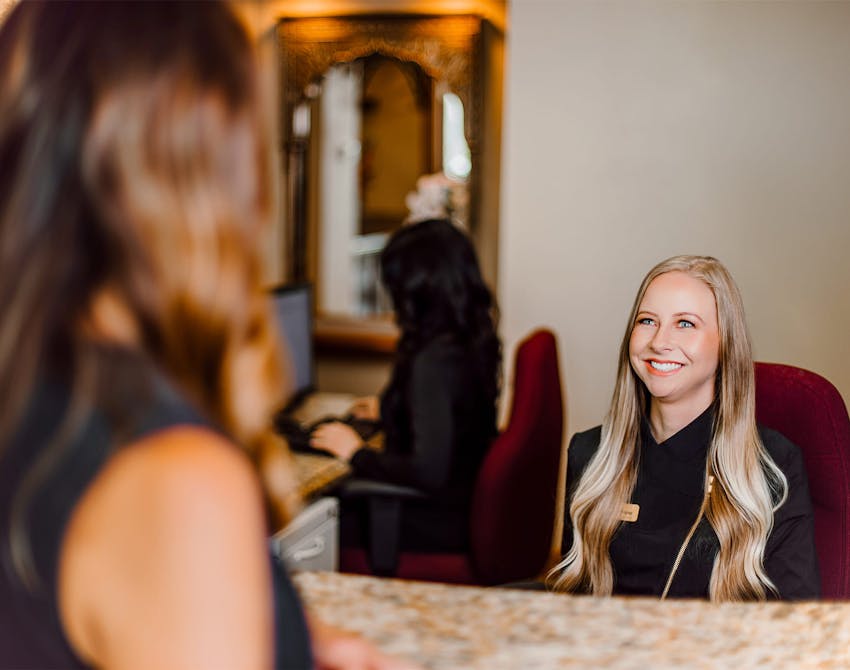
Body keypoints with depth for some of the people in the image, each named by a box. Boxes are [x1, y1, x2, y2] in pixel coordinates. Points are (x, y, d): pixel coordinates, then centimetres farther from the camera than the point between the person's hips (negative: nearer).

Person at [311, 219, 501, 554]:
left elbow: (429, 471, -29)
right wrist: (388, 409, 31)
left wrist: (357, 453, -14)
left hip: (436, 523, -9)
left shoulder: (433, 362, -26)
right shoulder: (477, 341, 2)